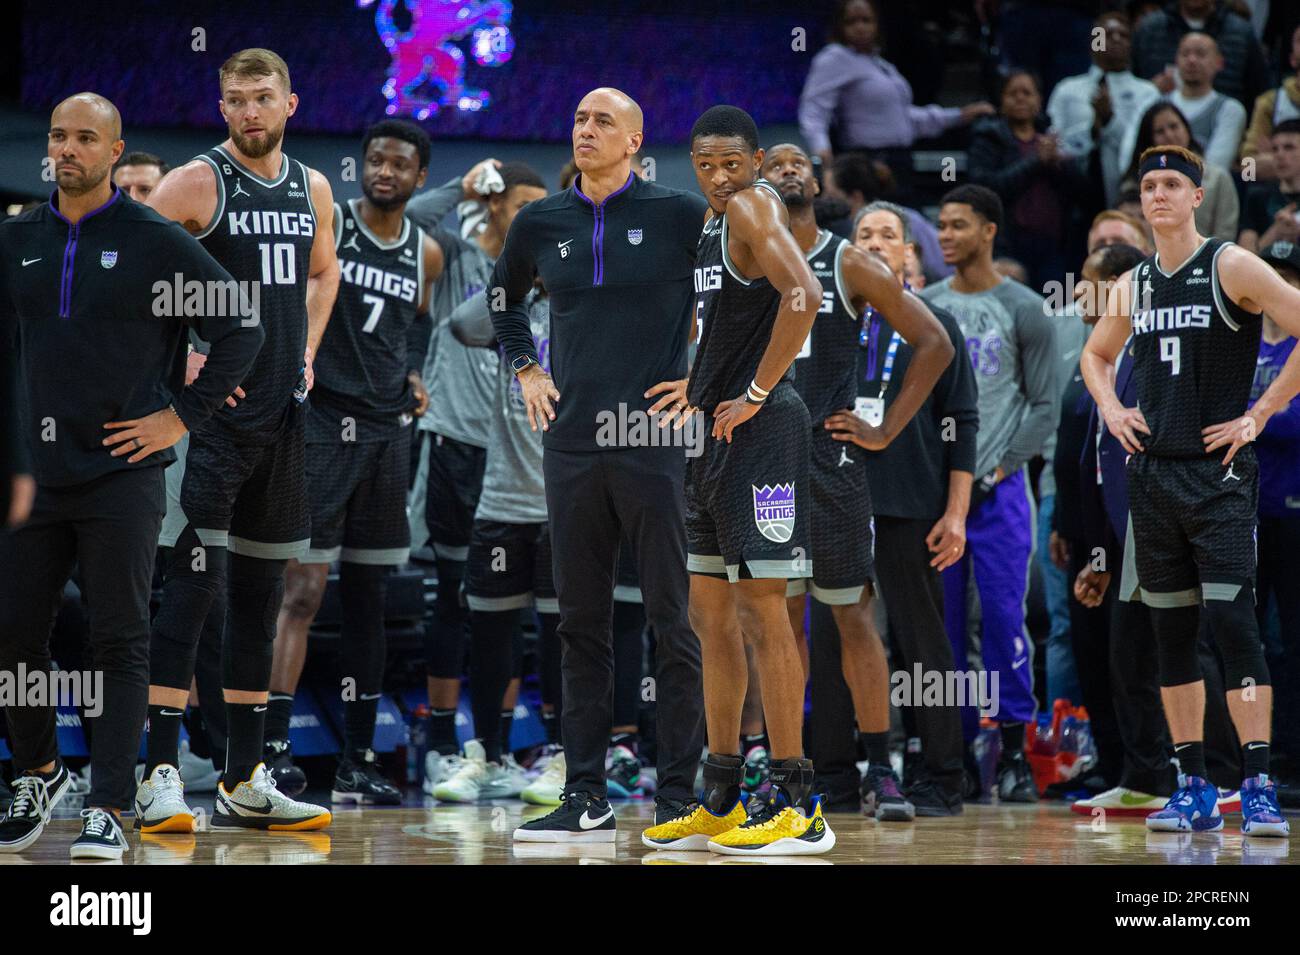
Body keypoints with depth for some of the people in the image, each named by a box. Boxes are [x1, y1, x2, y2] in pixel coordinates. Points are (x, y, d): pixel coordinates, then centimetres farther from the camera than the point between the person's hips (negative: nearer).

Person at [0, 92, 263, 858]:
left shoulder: (154, 241, -3)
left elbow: (243, 325, -2)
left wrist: (185, 415, -6)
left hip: (122, 474, -4)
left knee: (120, 644, -3)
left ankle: (109, 810, -1)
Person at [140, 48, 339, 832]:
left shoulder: (313, 189, 11)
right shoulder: (197, 183, -8)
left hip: (282, 411, 7)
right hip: (211, 408, -7)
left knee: (262, 592, 10)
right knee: (193, 584, -13)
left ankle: (246, 782, 16)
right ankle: (159, 776, -12)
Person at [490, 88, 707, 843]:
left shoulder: (680, 214, -3)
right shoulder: (542, 223, 10)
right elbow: (504, 299, 29)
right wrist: (526, 371, 16)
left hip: (653, 441, -4)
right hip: (572, 442, 5)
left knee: (673, 619, -2)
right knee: (581, 623, 7)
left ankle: (680, 794, 1)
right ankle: (587, 797, 11)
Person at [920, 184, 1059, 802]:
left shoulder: (1022, 310, 1)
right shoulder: (922, 306, 12)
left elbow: (1044, 406, 0)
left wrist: (997, 472, -8)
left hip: (997, 488, -4)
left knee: (1004, 616, -7)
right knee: (941, 621, 3)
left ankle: (1014, 751, -3)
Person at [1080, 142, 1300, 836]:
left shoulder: (1232, 268, -6)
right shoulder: (1133, 285, 12)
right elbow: (1096, 354, 30)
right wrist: (1111, 409, 11)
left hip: (1218, 472, -6)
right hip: (1151, 470, 6)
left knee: (1231, 622, -14)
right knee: (1171, 634, 6)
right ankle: (1193, 792, 11)